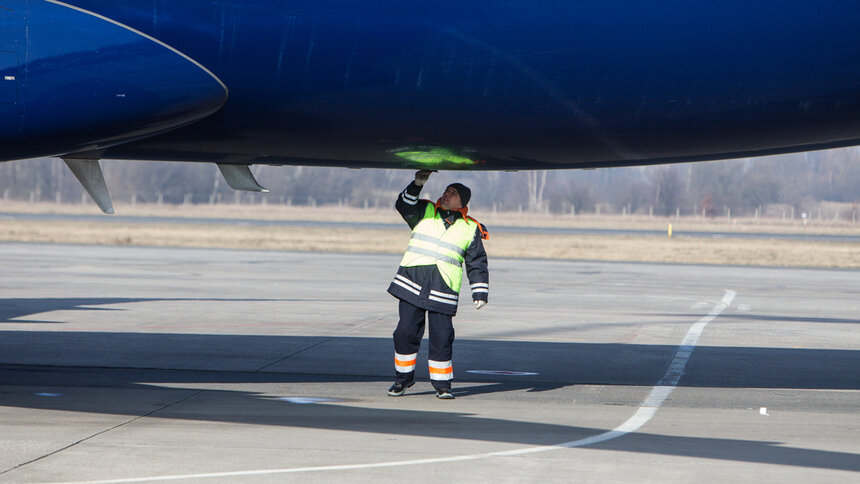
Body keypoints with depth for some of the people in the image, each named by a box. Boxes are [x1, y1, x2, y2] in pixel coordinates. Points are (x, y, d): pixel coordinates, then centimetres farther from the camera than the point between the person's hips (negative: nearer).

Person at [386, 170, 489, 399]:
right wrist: (417, 184, -12)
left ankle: (442, 384, 7)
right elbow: (403, 205, 0)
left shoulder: (471, 229, 12)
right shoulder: (424, 212, 15)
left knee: (441, 337, -5)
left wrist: (480, 291, 5)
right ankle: (403, 377, 16)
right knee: (406, 332, 0)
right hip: (412, 283, 1)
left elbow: (477, 263, 13)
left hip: (443, 291, -1)